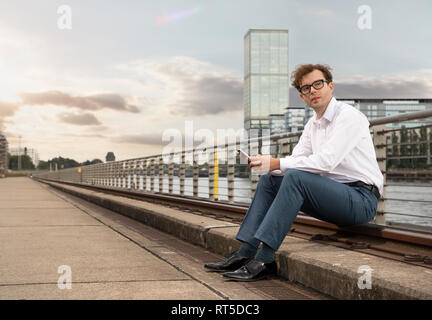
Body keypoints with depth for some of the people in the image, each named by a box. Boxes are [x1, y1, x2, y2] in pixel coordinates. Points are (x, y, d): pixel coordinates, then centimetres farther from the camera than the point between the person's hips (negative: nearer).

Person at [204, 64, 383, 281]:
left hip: (361, 199, -8)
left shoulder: (349, 116, -11)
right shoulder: (313, 124, 16)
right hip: (335, 194, 8)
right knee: (269, 180, 0)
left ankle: (263, 261, -32)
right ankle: (245, 253, -9)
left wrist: (277, 163, -23)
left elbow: (326, 161, -24)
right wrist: (267, 164, -14)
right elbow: (295, 160, 7)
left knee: (295, 177, -29)